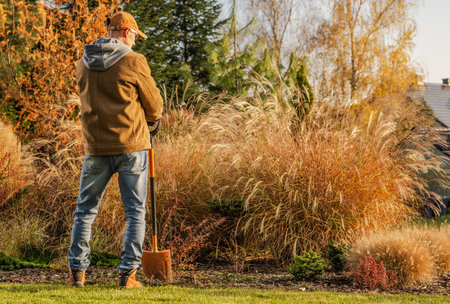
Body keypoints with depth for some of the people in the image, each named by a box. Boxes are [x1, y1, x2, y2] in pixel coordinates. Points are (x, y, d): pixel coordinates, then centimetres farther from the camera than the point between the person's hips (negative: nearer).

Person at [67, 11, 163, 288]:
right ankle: (128, 273, 0)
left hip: (96, 149, 4)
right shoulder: (133, 61, -9)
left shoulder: (83, 64, 7)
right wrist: (151, 122, 23)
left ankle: (77, 271, 11)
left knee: (85, 211, 13)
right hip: (132, 146, -4)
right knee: (135, 213, 4)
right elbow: (153, 103, -1)